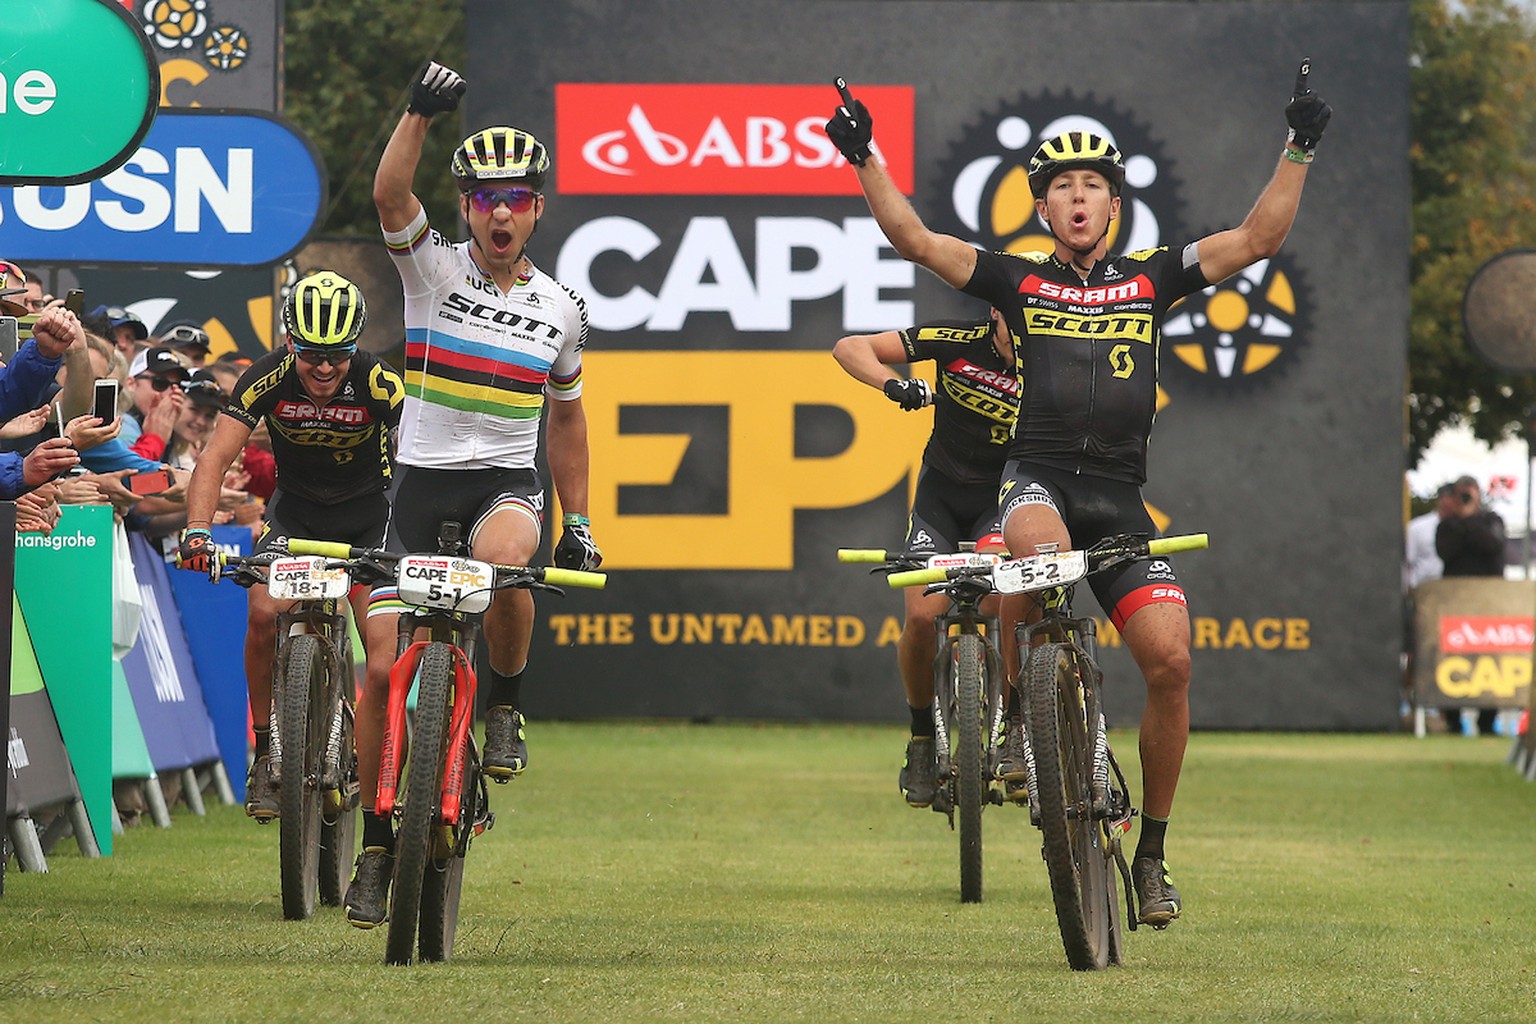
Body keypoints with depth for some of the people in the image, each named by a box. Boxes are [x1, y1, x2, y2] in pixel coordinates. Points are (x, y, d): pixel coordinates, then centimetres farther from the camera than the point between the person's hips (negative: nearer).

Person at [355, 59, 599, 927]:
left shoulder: (561, 308, 5)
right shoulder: (433, 268, -1)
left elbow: (566, 413, 17)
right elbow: (390, 191, -20)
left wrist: (579, 523, 16)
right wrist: (423, 111, -34)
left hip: (509, 482, 0)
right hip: (423, 480, 0)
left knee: (503, 561, -37)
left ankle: (507, 706, -10)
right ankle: (378, 842, 10)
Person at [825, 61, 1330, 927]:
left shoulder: (1150, 281, 14)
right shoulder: (1019, 283, 12)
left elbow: (1257, 239, 9)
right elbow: (915, 240, 7)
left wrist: (1300, 148, 0)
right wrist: (864, 158, -2)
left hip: (1120, 495, 2)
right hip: (1038, 474, -2)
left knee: (1170, 659, -14)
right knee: (1039, 548, -40)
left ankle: (1153, 849, 3)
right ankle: (1021, 714, -18)